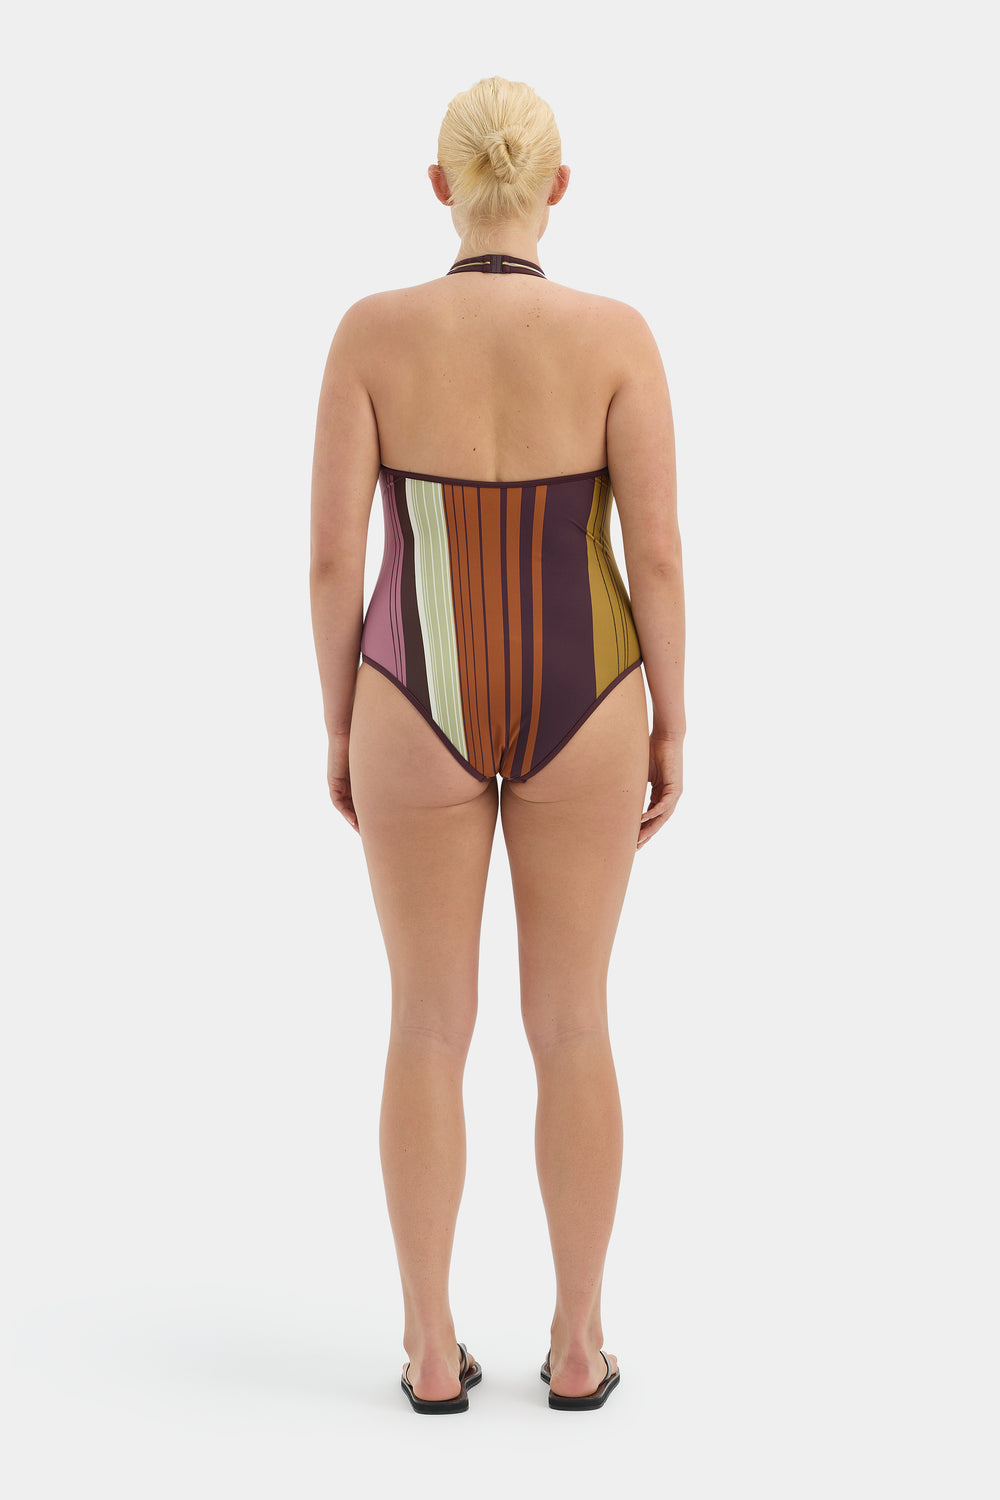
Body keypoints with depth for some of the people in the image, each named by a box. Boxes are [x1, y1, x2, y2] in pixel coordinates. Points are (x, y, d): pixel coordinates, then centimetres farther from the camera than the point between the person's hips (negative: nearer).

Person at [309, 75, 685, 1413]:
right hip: (578, 707, 0)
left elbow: (331, 554, -8)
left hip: (424, 707, 0)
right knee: (573, 1028, 13)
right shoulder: (615, 333, -9)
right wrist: (671, 728, 4)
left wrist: (338, 726, 5)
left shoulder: (375, 329, -8)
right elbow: (659, 556, -9)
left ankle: (434, 1350, 19)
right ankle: (578, 1344, 22)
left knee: (429, 1029, 13)